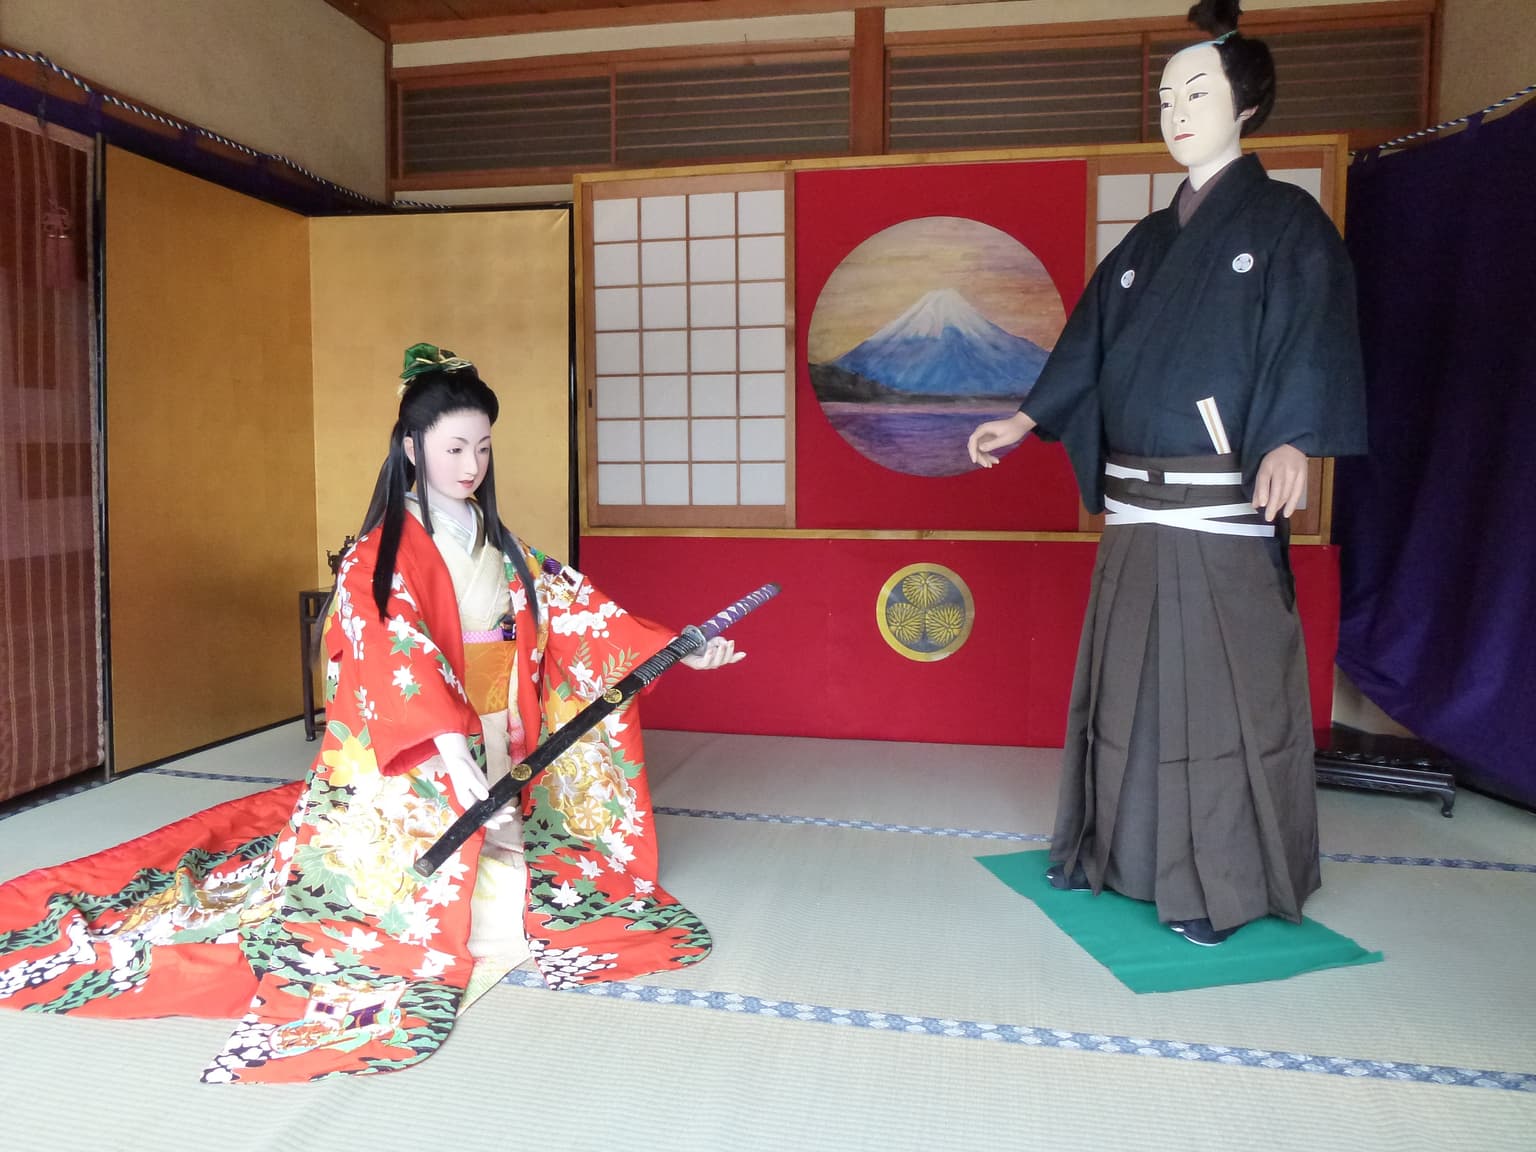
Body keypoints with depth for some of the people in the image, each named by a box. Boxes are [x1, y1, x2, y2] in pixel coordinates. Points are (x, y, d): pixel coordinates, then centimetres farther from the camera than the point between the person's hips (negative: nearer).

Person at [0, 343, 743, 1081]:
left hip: (499, 751, 7)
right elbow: (397, 656, -27)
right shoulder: (382, 554, -13)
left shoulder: (499, 545, 9)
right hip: (415, 766, -7)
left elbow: (570, 608, 8)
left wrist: (674, 649, 2)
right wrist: (451, 746, -41)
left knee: (500, 879, 9)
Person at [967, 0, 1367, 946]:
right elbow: (1091, 346, 17)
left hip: (1226, 505, -6)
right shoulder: (1148, 242, 18)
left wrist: (1292, 443, -28)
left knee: (1222, 687, -2)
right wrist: (1028, 419, 6)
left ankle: (1224, 885, 11)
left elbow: (1313, 341, -13)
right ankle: (1125, 851, 25)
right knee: (1129, 681, 11)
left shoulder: (1286, 221, 1)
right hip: (1137, 504, 6)